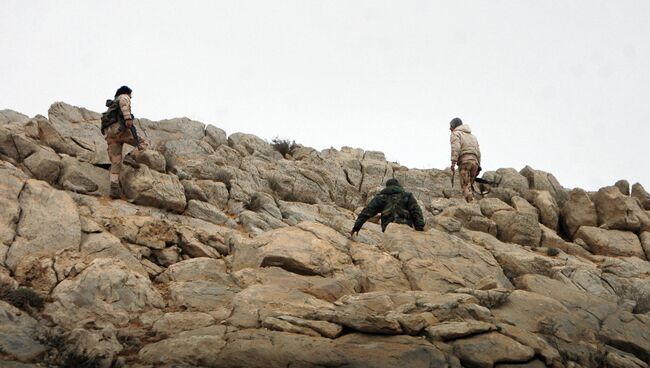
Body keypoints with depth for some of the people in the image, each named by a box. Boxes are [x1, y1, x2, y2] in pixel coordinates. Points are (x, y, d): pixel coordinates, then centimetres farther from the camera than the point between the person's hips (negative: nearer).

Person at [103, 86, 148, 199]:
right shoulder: (124, 97, 16)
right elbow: (123, 102, -11)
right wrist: (128, 118, -24)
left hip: (110, 134, 7)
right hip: (120, 129, -7)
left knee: (116, 163, -2)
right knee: (143, 144, 9)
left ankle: (114, 188, -20)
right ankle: (130, 157, -17)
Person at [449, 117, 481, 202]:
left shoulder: (456, 133, 6)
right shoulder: (472, 135, 28)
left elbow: (456, 148, -12)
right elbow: (478, 152, 20)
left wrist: (453, 163, -19)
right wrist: (478, 166, 19)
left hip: (464, 161, -7)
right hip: (474, 162, 7)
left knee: (465, 187, -10)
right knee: (469, 186, 10)